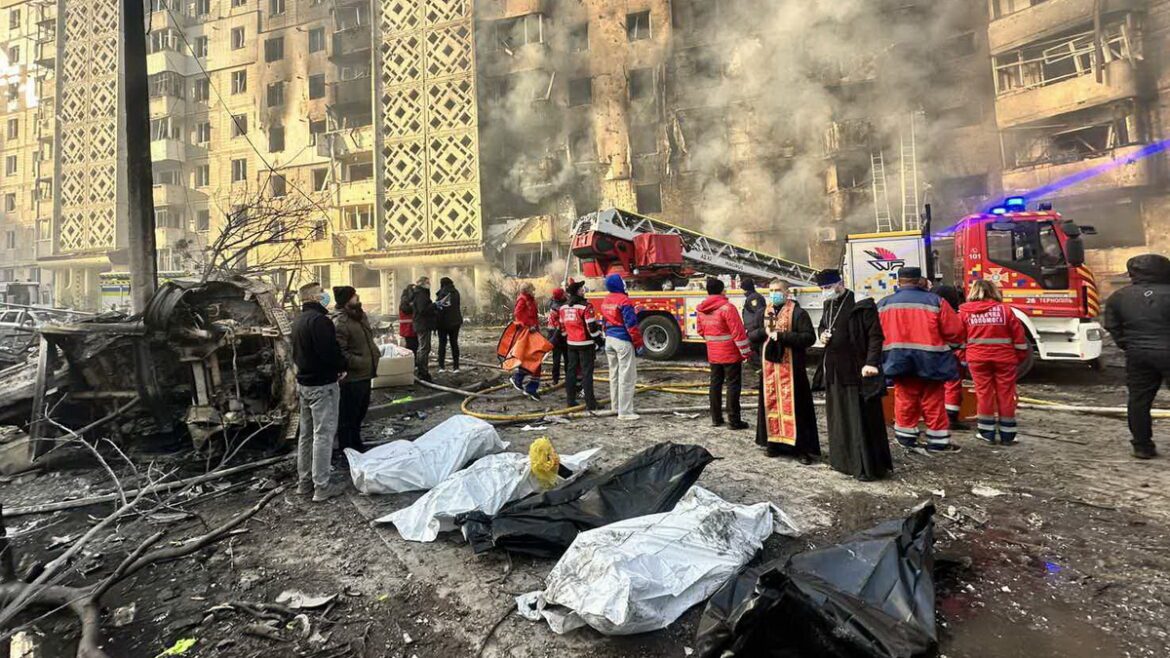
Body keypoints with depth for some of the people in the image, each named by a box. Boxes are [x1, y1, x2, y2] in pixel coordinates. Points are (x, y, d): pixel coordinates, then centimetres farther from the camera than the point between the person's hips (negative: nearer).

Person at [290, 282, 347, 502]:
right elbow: (330, 352, -25)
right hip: (323, 385, -10)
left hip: (304, 382, 10)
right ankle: (321, 487, 2)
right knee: (323, 434, -3)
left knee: (306, 433, 17)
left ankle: (304, 481, 27)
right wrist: (341, 366, -9)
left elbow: (297, 352, 18)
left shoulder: (298, 321, 12)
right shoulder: (319, 320, -20)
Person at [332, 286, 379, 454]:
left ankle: (357, 445, 40)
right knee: (348, 417, 4)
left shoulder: (361, 316, 10)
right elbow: (340, 353, -26)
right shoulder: (339, 323, -20)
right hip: (351, 379, -10)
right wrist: (360, 363, -23)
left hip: (365, 375, 10)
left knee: (360, 412, 23)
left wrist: (376, 353, 10)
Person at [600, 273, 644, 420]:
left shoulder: (605, 301, 10)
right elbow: (631, 325, -17)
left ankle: (616, 406, 26)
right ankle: (625, 412, -4)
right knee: (626, 377, -5)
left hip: (609, 340, 9)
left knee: (614, 374, 16)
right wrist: (639, 343, -11)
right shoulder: (624, 300, -16)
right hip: (623, 341, -9)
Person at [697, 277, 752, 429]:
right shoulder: (727, 307, -17)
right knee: (733, 385, 1)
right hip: (731, 354, -6)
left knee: (715, 384, 13)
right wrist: (745, 352, -12)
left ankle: (716, 418, 19)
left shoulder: (701, 310, 3)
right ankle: (734, 421, 4)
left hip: (713, 355, 6)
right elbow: (738, 332, -17)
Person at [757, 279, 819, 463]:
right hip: (769, 367, 6)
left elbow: (809, 337, -14)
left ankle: (802, 448, 4)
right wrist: (765, 330, -6)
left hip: (790, 367, -6)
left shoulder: (798, 313, -6)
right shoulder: (765, 313, 14)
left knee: (793, 405, -4)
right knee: (771, 403, 9)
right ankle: (774, 442, 20)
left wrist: (781, 335, -19)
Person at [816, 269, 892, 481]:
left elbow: (875, 335, -15)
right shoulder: (829, 305, 11)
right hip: (834, 370, 8)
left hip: (857, 370, -8)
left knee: (862, 418, -2)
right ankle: (843, 459, 26)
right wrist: (822, 334, 3)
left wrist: (871, 362, -24)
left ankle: (868, 467, 6)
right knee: (838, 417, 13)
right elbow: (821, 326, 27)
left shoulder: (861, 304, -12)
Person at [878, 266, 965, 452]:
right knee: (933, 402, 9)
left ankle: (906, 438, 21)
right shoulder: (936, 302, -6)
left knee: (905, 400, 12)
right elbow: (955, 332, -5)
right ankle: (938, 442, 18)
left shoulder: (883, 304, 0)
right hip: (930, 362, -2)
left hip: (899, 361, 2)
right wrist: (944, 345, 15)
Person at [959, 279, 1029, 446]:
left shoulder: (965, 311, 1)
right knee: (1005, 394, 7)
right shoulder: (1004, 309, -1)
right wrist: (1020, 356, 12)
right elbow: (1019, 335, 1)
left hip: (977, 358, 0)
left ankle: (987, 432, 11)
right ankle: (1007, 434, 12)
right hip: (1004, 358, 0)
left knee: (984, 393, 7)